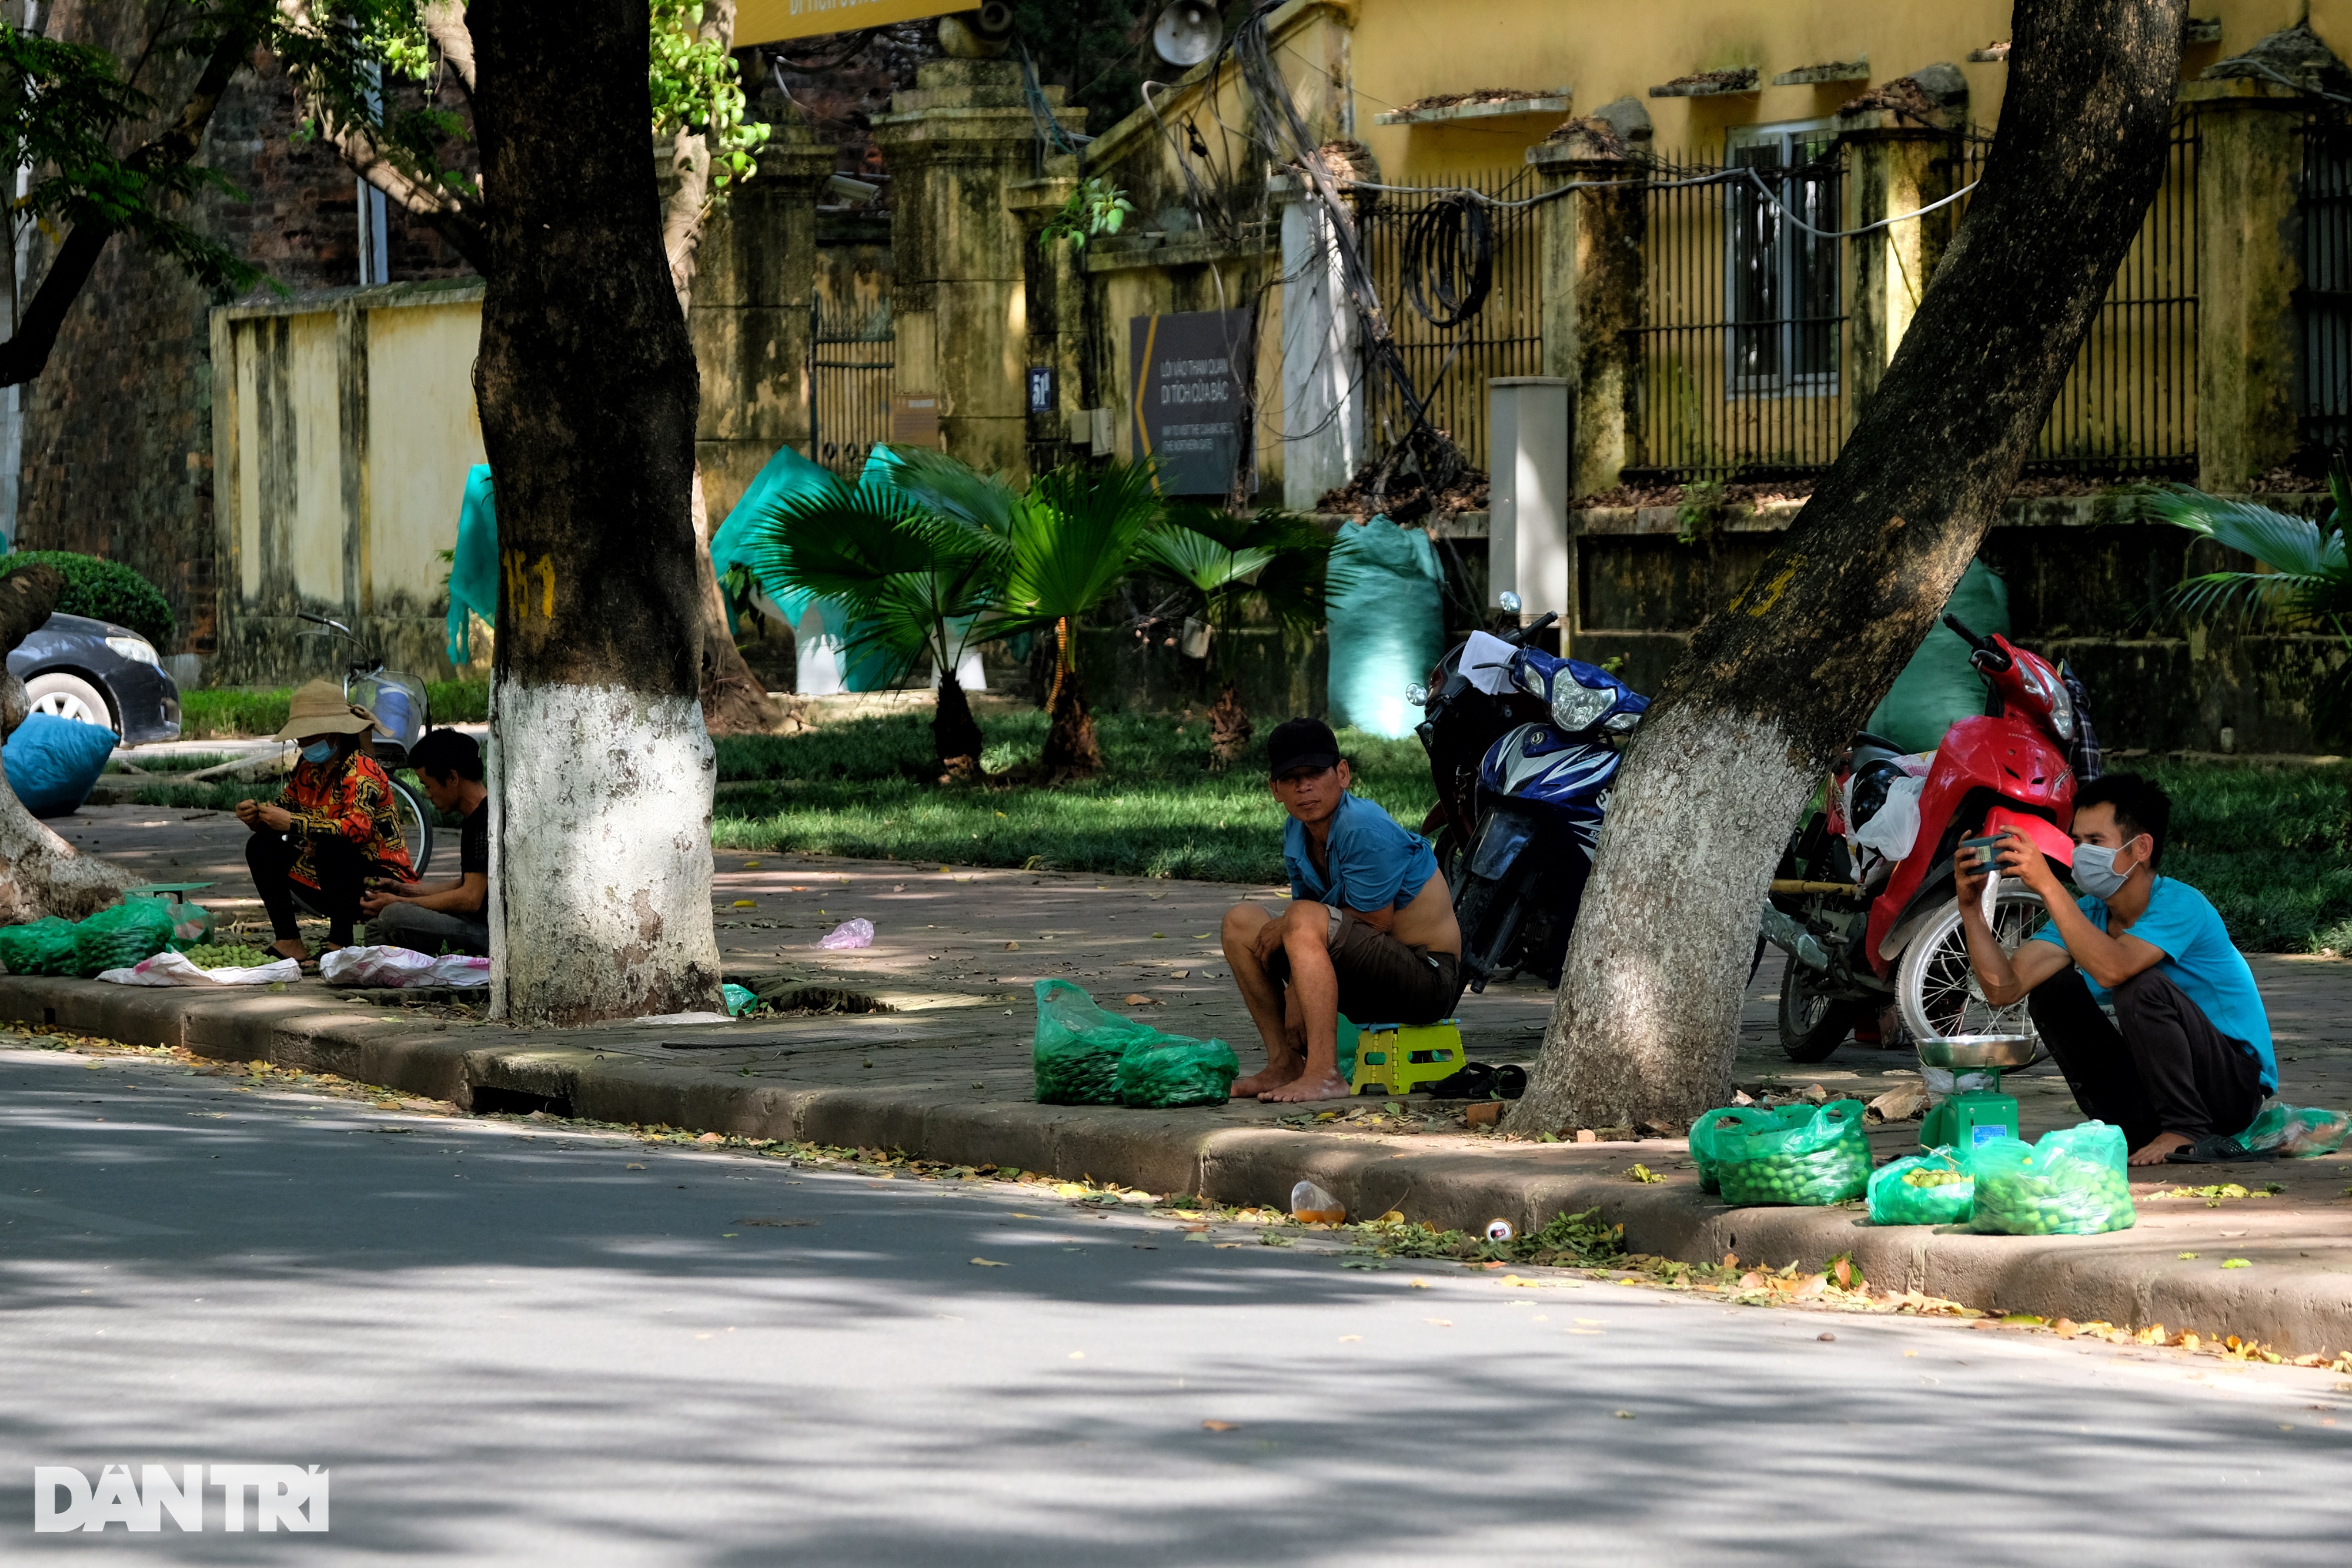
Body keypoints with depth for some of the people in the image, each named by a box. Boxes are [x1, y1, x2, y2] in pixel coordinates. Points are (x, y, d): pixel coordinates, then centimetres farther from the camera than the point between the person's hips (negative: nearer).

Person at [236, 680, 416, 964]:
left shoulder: (362, 772, -18)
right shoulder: (307, 771, 6)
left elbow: (358, 828, -34)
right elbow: (282, 811, 12)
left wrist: (293, 823, -34)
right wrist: (256, 816, -12)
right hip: (330, 884, 9)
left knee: (329, 847, -35)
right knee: (262, 848, 2)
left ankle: (339, 944, -26)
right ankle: (289, 942, -4)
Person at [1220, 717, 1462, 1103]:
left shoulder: (1366, 830, -23)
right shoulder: (1297, 833, 4)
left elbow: (1374, 923, -21)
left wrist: (1286, 929, -12)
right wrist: (1294, 1000, -10)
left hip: (1429, 980, -9)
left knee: (1304, 921, -31)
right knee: (1240, 921, 6)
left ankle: (1325, 1075, -32)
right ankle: (1284, 1064, 7)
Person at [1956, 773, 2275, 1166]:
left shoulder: (2180, 905, -21)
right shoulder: (2089, 912, 1)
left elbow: (2112, 969, -40)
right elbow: (2004, 988, -8)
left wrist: (2048, 886, -39)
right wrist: (1971, 908, -19)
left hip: (2237, 1083, -8)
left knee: (2142, 985, -29)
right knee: (2051, 990, -1)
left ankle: (2188, 1133, -17)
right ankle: (2139, 1132, 2)